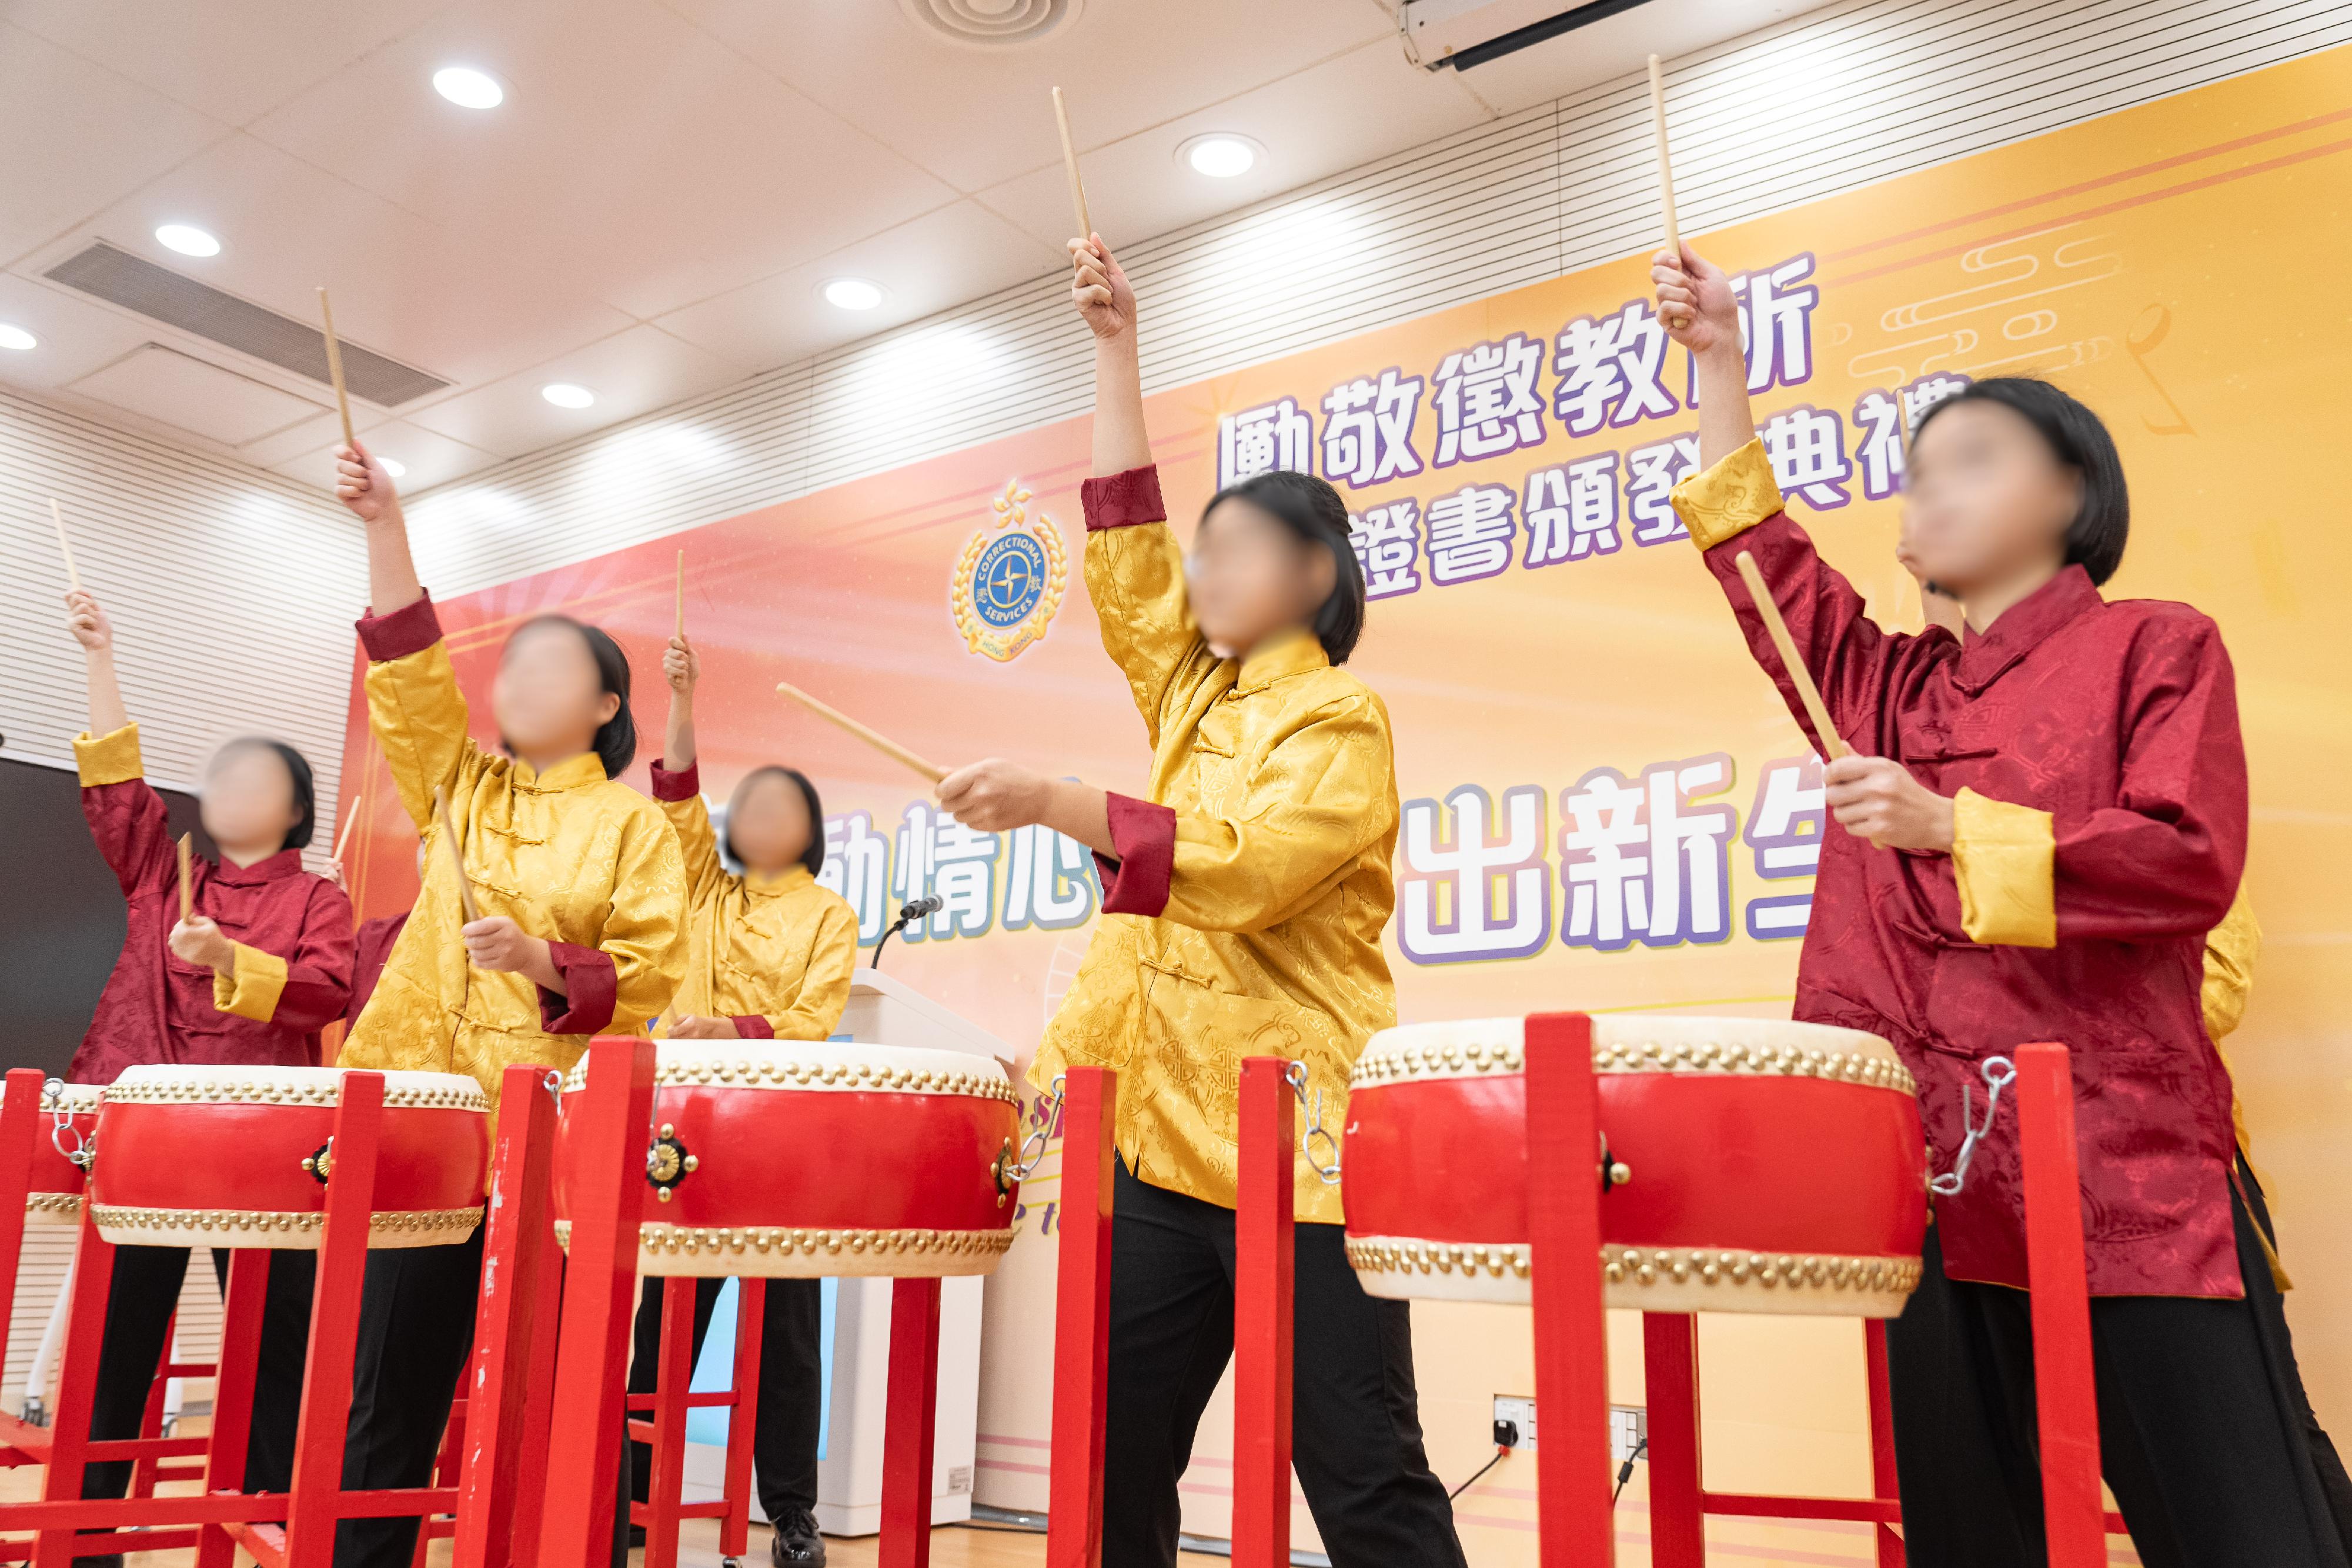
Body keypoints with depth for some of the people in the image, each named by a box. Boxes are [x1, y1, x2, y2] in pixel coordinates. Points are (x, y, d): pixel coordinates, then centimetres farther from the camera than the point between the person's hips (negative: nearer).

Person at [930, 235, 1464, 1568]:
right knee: (1114, 1457, 11)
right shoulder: (1191, 698, 16)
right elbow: (1127, 551, 12)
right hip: (1165, 1137, 8)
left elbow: (1244, 864, -21)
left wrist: (1056, 803, -26)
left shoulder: (1343, 720, -6)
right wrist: (1118, 348, 15)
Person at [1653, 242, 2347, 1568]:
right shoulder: (1887, 688, 16)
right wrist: (1718, 362, 13)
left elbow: (2192, 862, -9)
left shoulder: (2158, 648, 2)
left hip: (2128, 1170, -5)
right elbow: (1767, 561, 15)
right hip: (1933, 1177, 5)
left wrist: (1954, 828, -16)